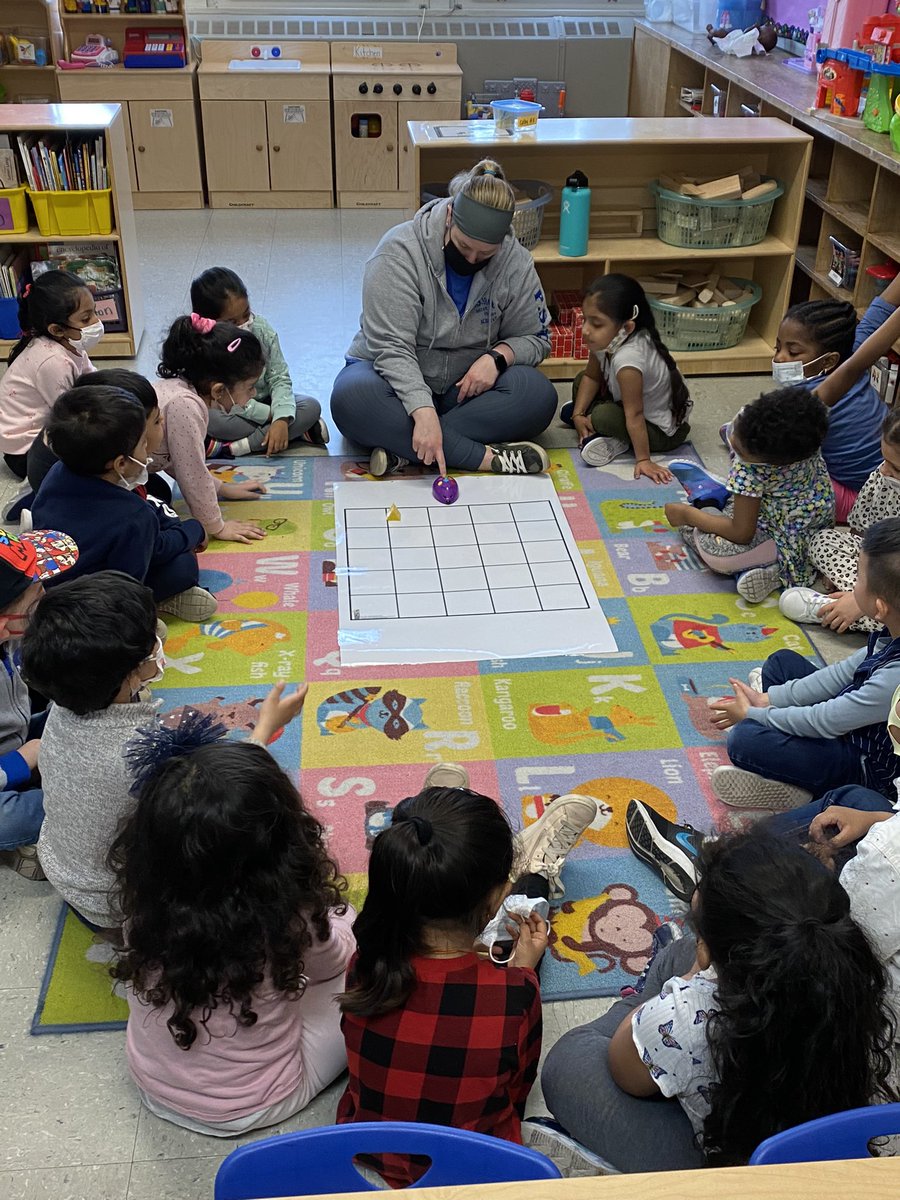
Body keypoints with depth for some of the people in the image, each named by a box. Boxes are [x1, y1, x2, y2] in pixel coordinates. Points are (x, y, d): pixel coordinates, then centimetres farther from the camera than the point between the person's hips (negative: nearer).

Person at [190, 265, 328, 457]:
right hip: (231, 415, -4)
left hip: (265, 403, 4)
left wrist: (282, 418, -27)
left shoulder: (261, 328, -10)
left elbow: (280, 378, -10)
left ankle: (231, 448, -28)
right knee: (209, 418, -37)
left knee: (312, 406, -21)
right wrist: (270, 415, -25)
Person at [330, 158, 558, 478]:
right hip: (398, 377, -2)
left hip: (465, 385, 3)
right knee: (351, 397, -37)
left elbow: (535, 338, 3)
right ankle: (485, 456, -36)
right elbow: (391, 346, -25)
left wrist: (497, 355, -20)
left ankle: (403, 448, -31)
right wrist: (423, 411, -41)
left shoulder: (516, 263, -7)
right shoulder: (399, 251, -19)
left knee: (538, 395, -27)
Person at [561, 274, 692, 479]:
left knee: (603, 416, -30)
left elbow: (634, 416, -35)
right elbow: (592, 377, 1)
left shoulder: (627, 359, -38)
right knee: (580, 381, 5)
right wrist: (578, 414, -9)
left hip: (663, 431, -8)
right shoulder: (608, 339, -15)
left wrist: (643, 460, -30)